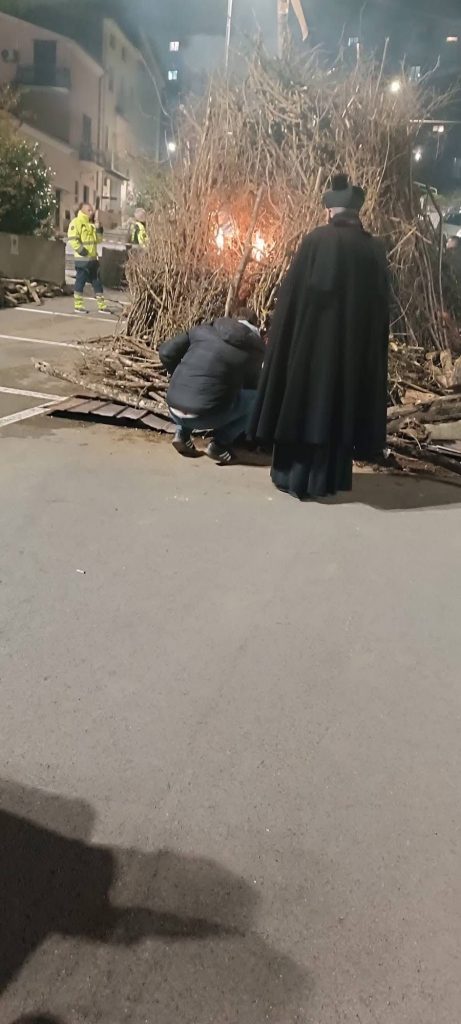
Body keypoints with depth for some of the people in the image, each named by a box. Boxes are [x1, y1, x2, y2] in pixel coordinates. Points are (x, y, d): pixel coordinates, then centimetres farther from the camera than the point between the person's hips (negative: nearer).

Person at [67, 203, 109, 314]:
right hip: (82, 258, -8)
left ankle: (101, 306, 14)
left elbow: (98, 239, 19)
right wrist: (80, 249, -22)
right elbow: (72, 239, -16)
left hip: (93, 258, 8)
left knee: (97, 281, 9)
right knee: (80, 281, -2)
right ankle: (78, 305, 6)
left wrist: (98, 228, 5)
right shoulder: (76, 222, -8)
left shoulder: (92, 224, 17)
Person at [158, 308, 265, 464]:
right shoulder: (253, 349, 4)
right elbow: (251, 385, 20)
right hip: (205, 415, -5)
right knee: (257, 397, 13)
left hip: (174, 410, 5)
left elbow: (165, 352, 10)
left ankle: (182, 433, 15)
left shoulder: (204, 329, 11)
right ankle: (220, 443, 3)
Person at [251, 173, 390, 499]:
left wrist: (285, 336, 1)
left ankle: (295, 476, 12)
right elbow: (381, 308, 8)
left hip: (312, 338, -3)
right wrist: (368, 344, 17)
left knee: (303, 400, 7)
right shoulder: (375, 250, 3)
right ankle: (330, 479, 19)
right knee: (341, 405, 12)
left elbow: (292, 294, -8)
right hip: (357, 346, 4)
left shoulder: (316, 240, -8)